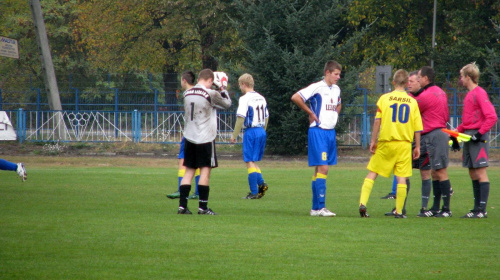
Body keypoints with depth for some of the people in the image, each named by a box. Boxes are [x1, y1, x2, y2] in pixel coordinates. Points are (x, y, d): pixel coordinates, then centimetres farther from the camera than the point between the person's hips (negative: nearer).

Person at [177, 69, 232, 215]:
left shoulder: (187, 93, 7)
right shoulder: (211, 94, -11)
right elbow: (227, 104, 2)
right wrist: (223, 89, 18)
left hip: (189, 137, 5)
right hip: (205, 138, -5)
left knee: (189, 171, 9)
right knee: (205, 171, -1)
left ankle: (182, 205, 4)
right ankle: (203, 207, -3)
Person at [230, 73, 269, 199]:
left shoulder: (245, 99, -11)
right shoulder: (261, 98, 11)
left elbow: (241, 118, -15)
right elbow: (266, 117, 16)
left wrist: (234, 135, -9)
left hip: (251, 132, -7)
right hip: (262, 131, 7)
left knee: (250, 162, -2)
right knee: (253, 161, 16)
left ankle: (254, 192, -4)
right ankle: (261, 183, -4)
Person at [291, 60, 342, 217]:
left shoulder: (336, 89, 14)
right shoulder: (317, 87, -11)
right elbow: (295, 98, -18)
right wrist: (310, 113, -11)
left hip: (331, 132, 8)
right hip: (318, 132, -8)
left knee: (321, 170, 9)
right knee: (323, 168, -13)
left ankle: (315, 208, 13)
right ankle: (320, 207, -14)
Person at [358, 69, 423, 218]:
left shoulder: (384, 98, -1)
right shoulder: (412, 102, 4)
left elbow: (377, 121, -6)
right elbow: (417, 127, 4)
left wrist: (373, 141, -1)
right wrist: (417, 146, 10)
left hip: (386, 142, -1)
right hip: (404, 143, 1)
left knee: (372, 173, 7)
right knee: (402, 177, 3)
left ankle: (363, 203, -5)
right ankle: (399, 211, 1)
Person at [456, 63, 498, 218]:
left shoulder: (479, 94, -12)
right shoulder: (469, 94, 16)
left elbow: (492, 117, -19)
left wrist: (480, 133, -19)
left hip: (478, 137, -9)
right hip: (469, 137, 9)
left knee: (480, 172, -8)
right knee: (473, 174, 9)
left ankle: (482, 210, -9)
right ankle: (477, 208, 11)